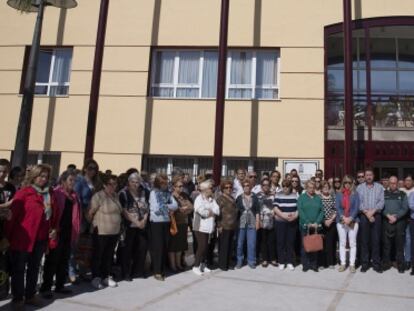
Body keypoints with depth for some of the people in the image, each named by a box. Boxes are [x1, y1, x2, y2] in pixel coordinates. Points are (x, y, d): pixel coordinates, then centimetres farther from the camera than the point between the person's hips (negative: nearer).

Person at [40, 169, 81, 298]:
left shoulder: (74, 196, 13)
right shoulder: (56, 193, -8)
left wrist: (76, 231, 10)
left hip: (69, 232, 7)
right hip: (57, 232, -7)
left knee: (64, 260, 13)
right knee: (52, 260, 0)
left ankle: (60, 285, 23)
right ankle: (46, 287, 8)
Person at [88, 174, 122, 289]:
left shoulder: (116, 196, 8)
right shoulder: (98, 196, -14)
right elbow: (90, 213, -14)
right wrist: (92, 224, -5)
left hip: (114, 232, 7)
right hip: (100, 232, -6)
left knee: (109, 255, 15)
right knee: (98, 255, 7)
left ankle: (106, 277, 27)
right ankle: (96, 278, 19)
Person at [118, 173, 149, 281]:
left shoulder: (142, 192, 9)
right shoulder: (124, 193, -7)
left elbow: (146, 207, 9)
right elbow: (124, 211, -12)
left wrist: (144, 220, -7)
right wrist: (136, 222, -14)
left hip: (142, 225, 5)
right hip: (129, 225, -5)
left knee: (142, 248, 7)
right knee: (127, 250, 1)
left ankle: (138, 271, 23)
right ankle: (126, 273, 14)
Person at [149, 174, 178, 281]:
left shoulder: (168, 193, 9)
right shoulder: (153, 192, -7)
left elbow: (175, 205, 0)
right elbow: (156, 208, -15)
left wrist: (165, 206, -12)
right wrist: (168, 208, -3)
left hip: (166, 222, 5)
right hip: (156, 222, -5)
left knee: (165, 246, 9)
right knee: (157, 246, -1)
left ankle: (162, 270, 20)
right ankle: (157, 271, 6)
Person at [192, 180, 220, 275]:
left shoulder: (212, 199, 10)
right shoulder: (199, 199, -10)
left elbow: (217, 211, 0)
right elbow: (203, 212, -22)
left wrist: (209, 211, -13)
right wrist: (212, 212, -7)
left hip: (209, 227, 6)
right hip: (200, 227, -6)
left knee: (205, 247, 12)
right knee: (202, 246, -6)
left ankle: (202, 265, 25)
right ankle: (196, 266, 5)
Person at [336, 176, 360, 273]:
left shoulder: (355, 194, 4)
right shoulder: (339, 194, 8)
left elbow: (356, 208, -4)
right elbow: (337, 207, -1)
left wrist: (350, 218, -16)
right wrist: (343, 218, -15)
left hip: (353, 221, -1)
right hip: (341, 221, 1)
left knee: (352, 243, 1)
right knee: (342, 243, 5)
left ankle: (352, 264, 6)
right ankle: (343, 264, 11)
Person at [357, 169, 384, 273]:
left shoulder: (379, 187, 7)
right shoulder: (359, 188, 7)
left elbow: (381, 201, -2)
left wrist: (373, 211, -14)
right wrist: (366, 212, -12)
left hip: (376, 216, 0)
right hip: (363, 216, 0)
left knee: (376, 240, 1)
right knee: (364, 240, 2)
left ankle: (376, 263, 9)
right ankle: (364, 263, 8)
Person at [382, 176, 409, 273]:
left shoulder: (402, 194, 10)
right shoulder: (384, 194, 11)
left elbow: (405, 208, 1)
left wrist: (396, 216, -11)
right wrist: (388, 216, -12)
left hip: (399, 221, 0)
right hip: (387, 221, 1)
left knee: (400, 244, 1)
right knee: (386, 243, 3)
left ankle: (400, 265, 8)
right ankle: (386, 263, 11)